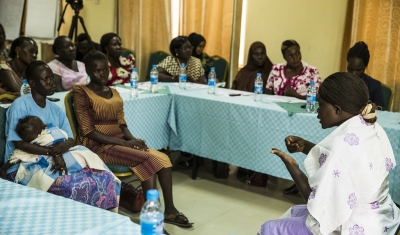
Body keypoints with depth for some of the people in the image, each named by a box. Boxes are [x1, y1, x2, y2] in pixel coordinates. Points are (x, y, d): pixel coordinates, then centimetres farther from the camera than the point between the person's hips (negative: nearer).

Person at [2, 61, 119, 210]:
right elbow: (19, 144, -16)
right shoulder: (20, 105, -8)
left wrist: (65, 145, -18)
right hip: (24, 167, -6)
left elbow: (70, 139, 7)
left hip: (53, 163, 6)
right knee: (72, 186, -33)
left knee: (105, 178, -13)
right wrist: (53, 153, -24)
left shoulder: (56, 110, 13)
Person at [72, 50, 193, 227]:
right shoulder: (81, 93, -7)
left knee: (162, 158, -17)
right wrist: (124, 143, -18)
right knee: (147, 160, -26)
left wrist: (133, 139, -7)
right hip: (98, 145, -6)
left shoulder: (114, 92, 16)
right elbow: (88, 131, -13)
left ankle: (169, 209, -14)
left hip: (119, 140, 7)